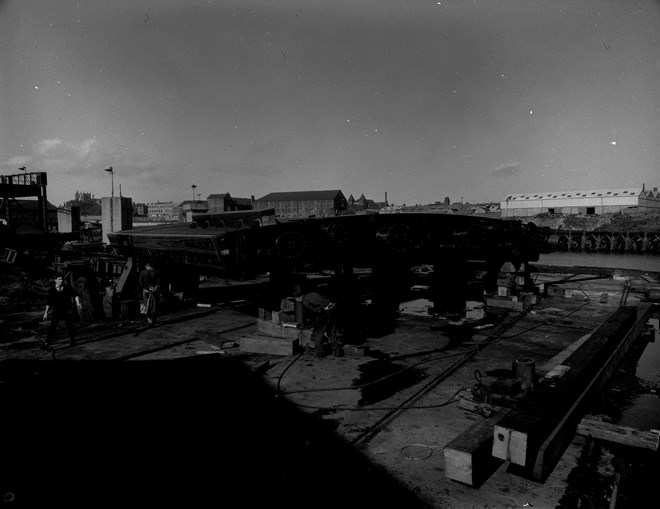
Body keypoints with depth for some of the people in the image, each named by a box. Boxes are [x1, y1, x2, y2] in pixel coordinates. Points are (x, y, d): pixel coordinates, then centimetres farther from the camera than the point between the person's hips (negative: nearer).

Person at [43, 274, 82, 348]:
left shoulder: (68, 288, 0)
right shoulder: (52, 290, 0)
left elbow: (75, 296, -6)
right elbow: (48, 302, 3)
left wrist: (77, 303, -23)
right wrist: (46, 312, 0)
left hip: (67, 311, 0)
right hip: (56, 311, 0)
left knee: (70, 326, 7)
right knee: (52, 327, -9)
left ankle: (72, 341, 24)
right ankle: (47, 344, -5)